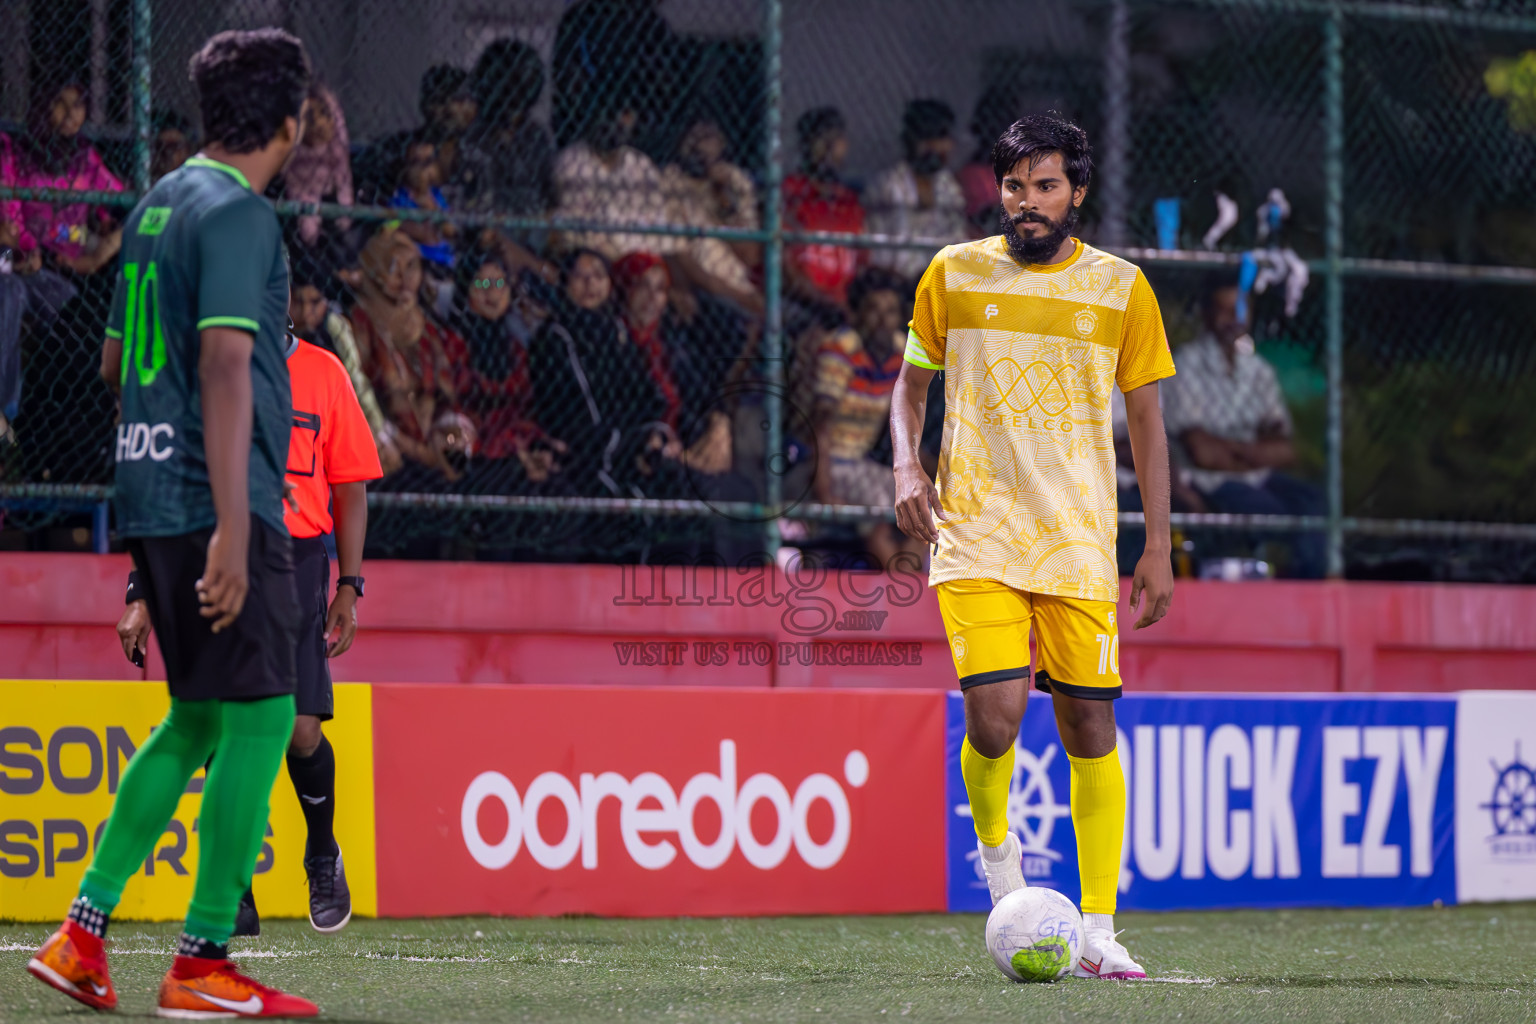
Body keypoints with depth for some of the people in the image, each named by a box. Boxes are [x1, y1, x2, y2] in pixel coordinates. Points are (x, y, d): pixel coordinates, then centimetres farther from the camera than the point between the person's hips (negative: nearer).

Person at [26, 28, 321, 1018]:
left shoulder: (158, 204, 16)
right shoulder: (238, 213, -12)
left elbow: (117, 357, 24)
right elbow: (225, 362, -20)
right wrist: (231, 525, -25)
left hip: (148, 493, 9)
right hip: (217, 499, -9)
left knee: (196, 719, 16)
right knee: (260, 719, -4)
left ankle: (82, 933, 12)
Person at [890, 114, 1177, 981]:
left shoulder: (1121, 287, 5)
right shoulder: (955, 275, 4)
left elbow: (1147, 420, 10)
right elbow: (912, 386, 16)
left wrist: (1159, 549, 6)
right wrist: (907, 466, -4)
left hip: (1080, 543, 1)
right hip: (975, 533, -1)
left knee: (1091, 726, -3)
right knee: (995, 717, -17)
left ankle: (1098, 931, 5)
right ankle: (996, 847, 15)